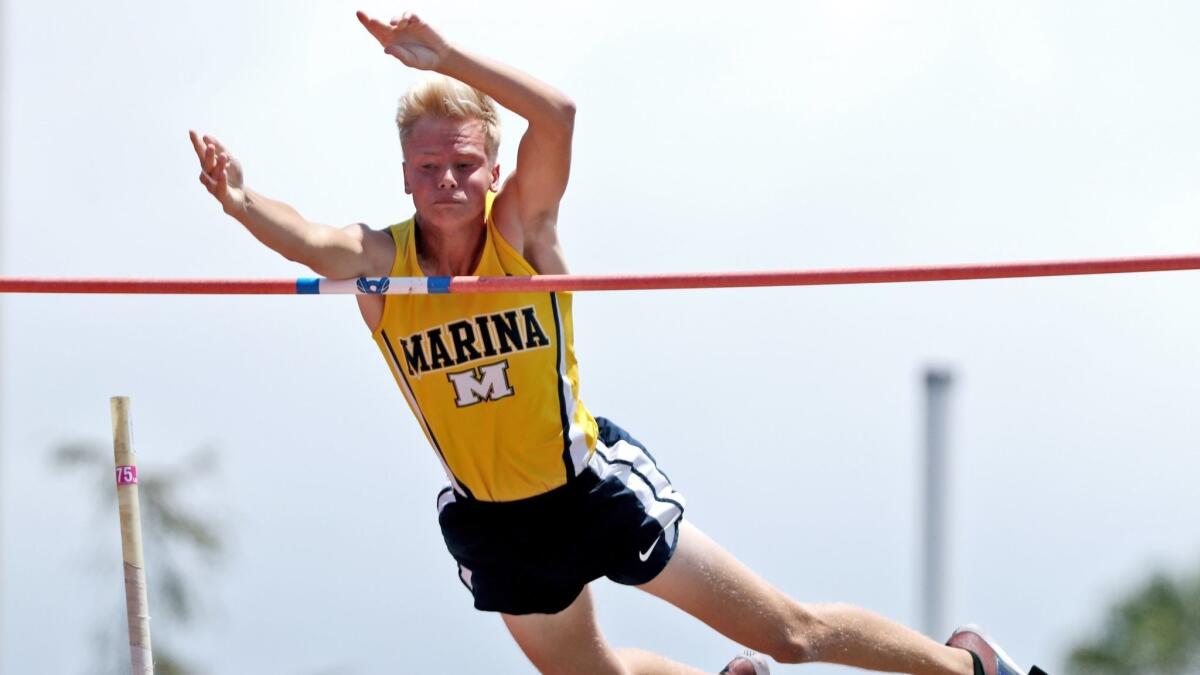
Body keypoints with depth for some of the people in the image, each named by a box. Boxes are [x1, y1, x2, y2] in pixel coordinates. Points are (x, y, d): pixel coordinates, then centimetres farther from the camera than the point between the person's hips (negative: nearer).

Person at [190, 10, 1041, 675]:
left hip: (595, 487, -3)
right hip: (493, 522, 3)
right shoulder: (382, 262, -15)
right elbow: (311, 243, -39)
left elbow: (557, 115, -37)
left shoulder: (521, 231, -19)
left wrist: (446, 57, -49)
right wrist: (240, 202, -59)